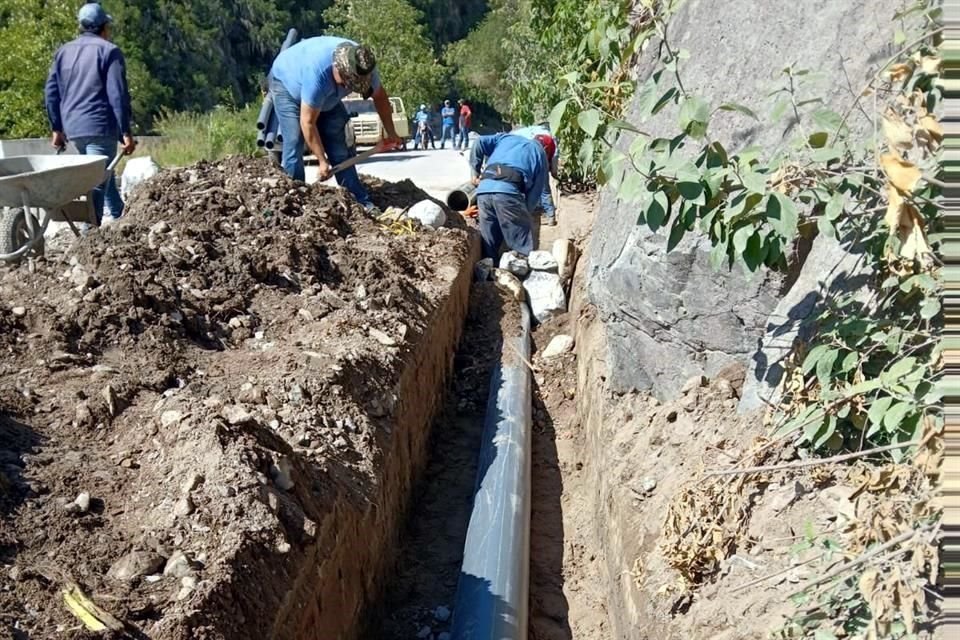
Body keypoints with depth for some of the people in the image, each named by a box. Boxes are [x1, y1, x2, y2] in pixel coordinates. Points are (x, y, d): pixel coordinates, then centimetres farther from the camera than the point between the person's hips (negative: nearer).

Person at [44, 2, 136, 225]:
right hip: (100, 127, -7)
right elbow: (118, 96, -12)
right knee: (97, 182, -8)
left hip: (73, 128, 7)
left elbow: (51, 92, 14)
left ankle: (117, 215, 32)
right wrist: (126, 132, -12)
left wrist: (57, 128, 18)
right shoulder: (109, 51, -5)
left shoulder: (63, 52, 15)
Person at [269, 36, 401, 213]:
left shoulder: (364, 67, -26)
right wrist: (322, 161, -29)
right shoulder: (317, 73, -44)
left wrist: (391, 134, 1)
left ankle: (361, 202, 0)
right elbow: (308, 122, -35)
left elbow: (380, 96, -5)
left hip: (324, 95, 6)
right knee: (294, 144, -18)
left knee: (339, 146, 0)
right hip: (286, 81, -5)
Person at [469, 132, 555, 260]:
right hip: (508, 191, -5)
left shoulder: (506, 138, 34)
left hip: (483, 190, 5)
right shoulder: (541, 154, 24)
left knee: (488, 247, 14)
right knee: (522, 249, 2)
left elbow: (480, 142, 19)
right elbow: (535, 192, 17)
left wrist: (475, 171, 24)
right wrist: (524, 213, 23)